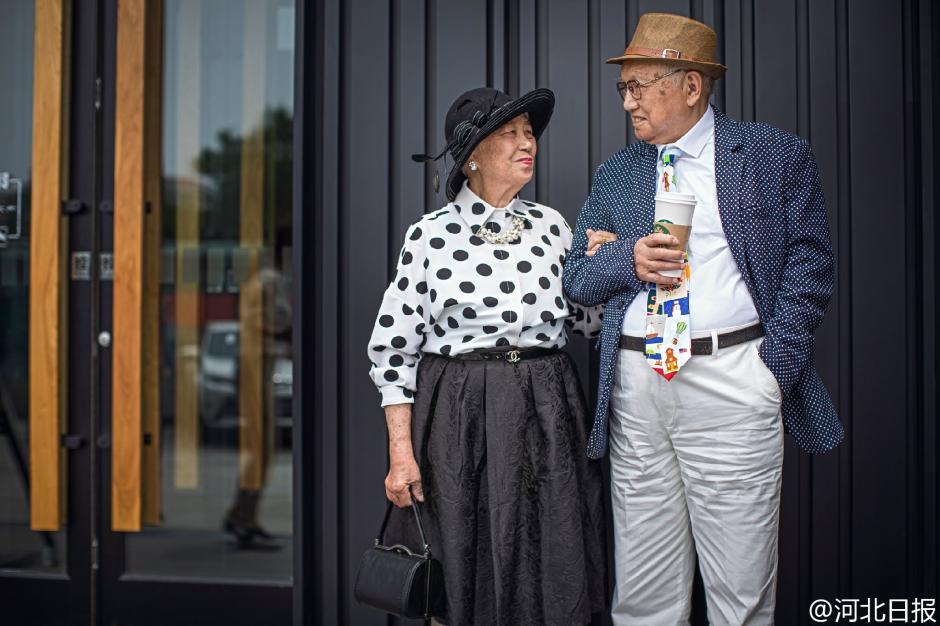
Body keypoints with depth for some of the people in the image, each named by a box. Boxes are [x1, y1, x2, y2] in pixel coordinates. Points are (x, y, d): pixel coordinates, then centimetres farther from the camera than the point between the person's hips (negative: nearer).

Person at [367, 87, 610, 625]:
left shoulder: (551, 226, 6)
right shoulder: (431, 236, -4)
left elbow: (588, 319, 14)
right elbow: (394, 349, -3)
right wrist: (401, 453, -7)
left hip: (546, 419, 3)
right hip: (458, 421, -3)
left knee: (549, 578, 8)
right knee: (465, 578, 8)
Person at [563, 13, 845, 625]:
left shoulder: (777, 154, 5)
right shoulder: (615, 174, 15)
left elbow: (808, 261, 2)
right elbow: (576, 280, 14)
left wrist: (777, 363, -8)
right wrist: (626, 259, -7)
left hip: (731, 380, -3)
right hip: (635, 383, 3)